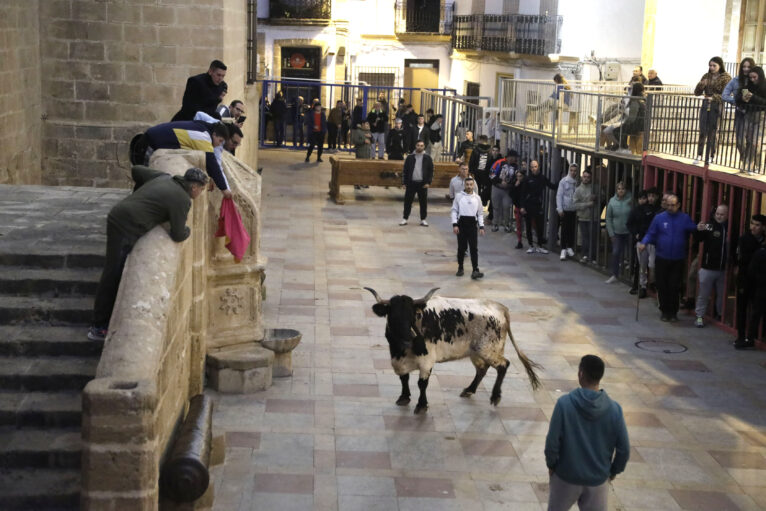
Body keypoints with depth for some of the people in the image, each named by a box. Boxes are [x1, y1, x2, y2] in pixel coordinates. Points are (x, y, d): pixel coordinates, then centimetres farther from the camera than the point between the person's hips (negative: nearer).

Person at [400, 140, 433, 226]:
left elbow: (431, 171, 5)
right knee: (408, 201, 2)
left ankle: (423, 219, 14)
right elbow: (405, 171, 7)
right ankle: (405, 218, 12)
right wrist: (404, 183, 1)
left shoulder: (427, 158, 3)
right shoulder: (410, 157, 5)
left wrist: (428, 182, -5)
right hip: (411, 183, 0)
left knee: (423, 202, 4)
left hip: (422, 184, 0)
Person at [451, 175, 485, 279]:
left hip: (472, 224, 1)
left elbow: (480, 213, 12)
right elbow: (454, 210, 2)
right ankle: (460, 268, 21)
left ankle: (475, 270, -11)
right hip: (461, 223, -1)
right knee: (461, 247, 6)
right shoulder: (459, 196, 3)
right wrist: (454, 224, -8)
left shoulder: (477, 198, 9)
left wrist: (481, 227, 4)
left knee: (474, 248, -6)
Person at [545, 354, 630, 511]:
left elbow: (552, 442, -16)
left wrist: (551, 464, 2)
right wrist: (614, 470, 10)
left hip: (566, 476, -1)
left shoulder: (564, 403, -19)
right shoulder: (614, 409, -13)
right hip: (598, 479, 1)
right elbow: (624, 449, -8)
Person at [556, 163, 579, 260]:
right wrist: (560, 209, -10)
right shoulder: (564, 181, -5)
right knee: (564, 230, -2)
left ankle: (570, 247, 21)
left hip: (574, 210, 3)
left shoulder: (578, 182, 2)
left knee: (572, 229, 8)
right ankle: (563, 249, 1)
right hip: (565, 209, -3)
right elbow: (559, 195, -5)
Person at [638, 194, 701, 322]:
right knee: (662, 286, 5)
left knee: (674, 287, 1)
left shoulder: (685, 218, 3)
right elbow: (651, 234, 1)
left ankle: (673, 312, 14)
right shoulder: (659, 218, 1)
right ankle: (664, 310, 20)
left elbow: (693, 229, -1)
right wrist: (644, 243, -17)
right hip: (661, 259, 0)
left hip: (678, 260, 0)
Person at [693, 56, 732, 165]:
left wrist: (714, 97, -27)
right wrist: (701, 85, -10)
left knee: (712, 132, -1)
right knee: (702, 131, 1)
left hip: (717, 107, -4)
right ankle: (699, 155, 3)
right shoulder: (706, 76, 10)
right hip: (706, 106, 4)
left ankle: (710, 156, 8)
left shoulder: (725, 78, -4)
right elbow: (697, 93, 10)